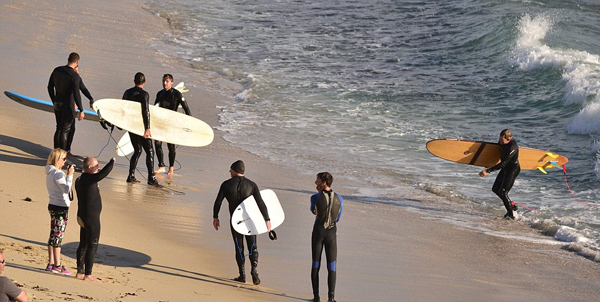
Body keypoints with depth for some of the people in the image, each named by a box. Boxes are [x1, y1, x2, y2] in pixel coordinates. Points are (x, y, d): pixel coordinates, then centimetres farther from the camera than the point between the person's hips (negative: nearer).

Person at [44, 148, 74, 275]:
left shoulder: (50, 172, 11)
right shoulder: (58, 173, -18)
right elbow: (66, 189, -21)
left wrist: (67, 174, 15)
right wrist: (70, 175, -16)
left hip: (53, 206, 10)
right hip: (61, 207, -10)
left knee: (53, 236, 13)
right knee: (58, 236, -4)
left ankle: (51, 264, 18)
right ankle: (57, 266, 1)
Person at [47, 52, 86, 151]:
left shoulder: (57, 70, 1)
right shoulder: (75, 76, -20)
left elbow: (50, 87, 10)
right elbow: (76, 94, -22)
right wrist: (81, 110, -15)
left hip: (57, 105, 6)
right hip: (68, 106, -6)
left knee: (59, 128, 16)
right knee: (65, 131, 1)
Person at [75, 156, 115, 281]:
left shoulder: (80, 180, 9)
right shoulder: (88, 179, -21)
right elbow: (102, 174, -33)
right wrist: (112, 162, -22)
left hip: (83, 217, 10)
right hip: (91, 218, -10)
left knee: (83, 245, 16)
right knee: (92, 246, -3)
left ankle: (80, 272, 23)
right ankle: (87, 274, -1)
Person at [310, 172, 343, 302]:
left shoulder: (315, 198, -15)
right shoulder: (339, 198, -5)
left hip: (318, 232, -1)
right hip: (332, 233, 1)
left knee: (315, 265, 11)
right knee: (331, 266, 4)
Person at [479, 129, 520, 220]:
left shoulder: (512, 148, -32)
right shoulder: (502, 142, -8)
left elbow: (503, 164, -33)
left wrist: (488, 171, -36)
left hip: (513, 169, -9)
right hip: (505, 168, 9)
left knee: (503, 192, -12)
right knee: (495, 189, 13)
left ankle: (511, 214, 3)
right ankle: (512, 205, 30)